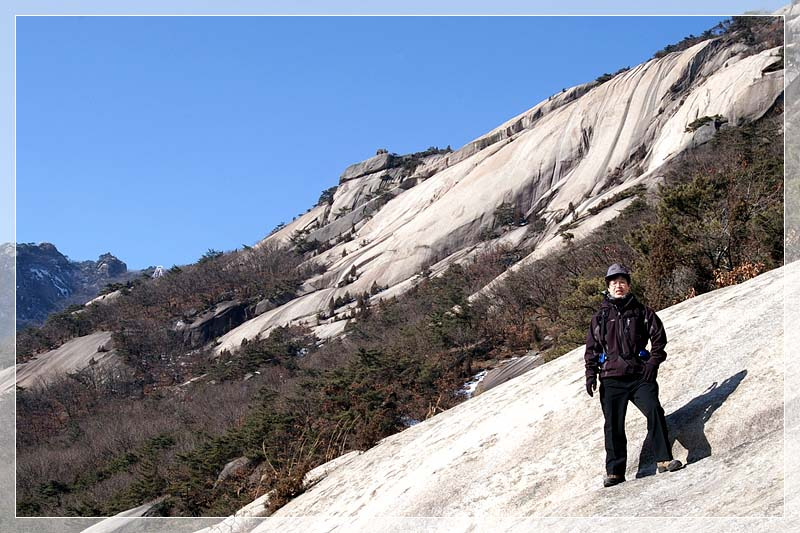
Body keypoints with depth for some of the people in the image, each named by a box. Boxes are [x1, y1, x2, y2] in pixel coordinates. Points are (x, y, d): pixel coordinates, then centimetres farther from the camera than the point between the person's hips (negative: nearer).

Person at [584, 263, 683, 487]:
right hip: (611, 378, 1)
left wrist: (653, 362, -6)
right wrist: (591, 374, 4)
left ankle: (664, 459, -13)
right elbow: (592, 347, 14)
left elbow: (659, 336, 7)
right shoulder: (600, 317, 12)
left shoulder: (641, 312, 9)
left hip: (640, 375, -1)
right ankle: (615, 471, 8)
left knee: (654, 410, -20)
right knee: (613, 425, 1)